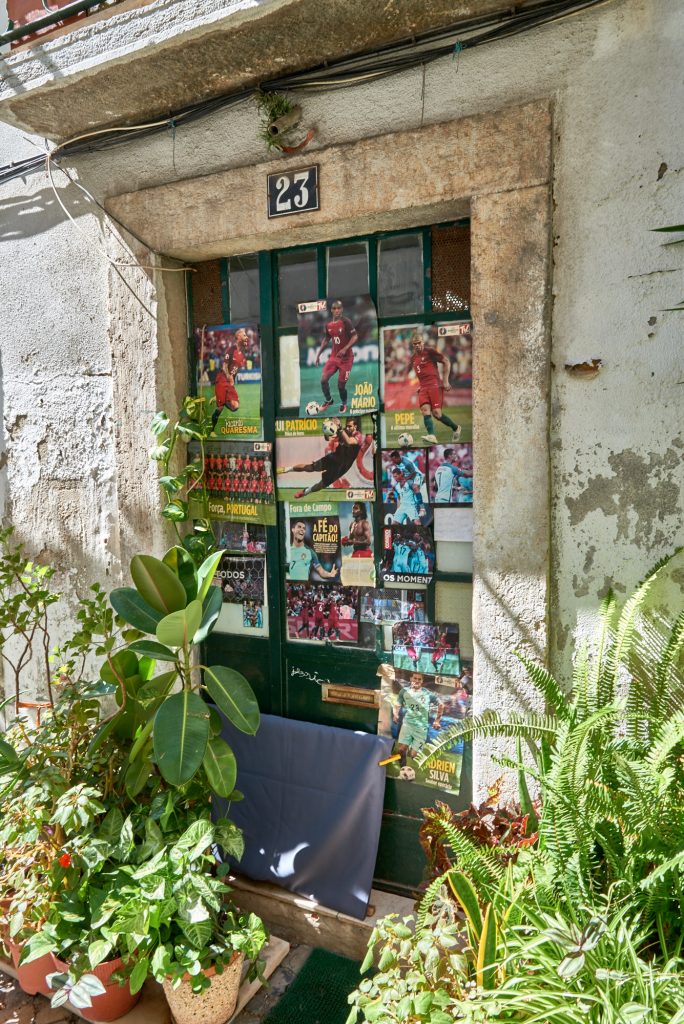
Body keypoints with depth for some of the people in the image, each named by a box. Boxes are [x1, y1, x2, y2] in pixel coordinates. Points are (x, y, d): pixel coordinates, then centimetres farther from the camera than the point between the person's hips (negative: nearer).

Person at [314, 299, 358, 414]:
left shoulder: (346, 321, -14)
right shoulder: (328, 325, 4)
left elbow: (355, 336, -17)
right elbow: (326, 340, 17)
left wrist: (345, 349, -28)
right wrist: (318, 354, 14)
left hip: (346, 358, -5)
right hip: (334, 356, 5)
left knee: (341, 384, -2)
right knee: (323, 379, -5)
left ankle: (343, 404, 25)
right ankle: (328, 400, 19)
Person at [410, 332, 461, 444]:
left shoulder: (430, 352, -1)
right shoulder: (413, 358, 17)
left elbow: (446, 362, -1)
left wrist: (445, 380, -6)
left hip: (435, 385, -6)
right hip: (423, 388, 6)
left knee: (436, 412, -13)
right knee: (425, 410, -17)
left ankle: (456, 428, 10)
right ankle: (431, 436, -26)